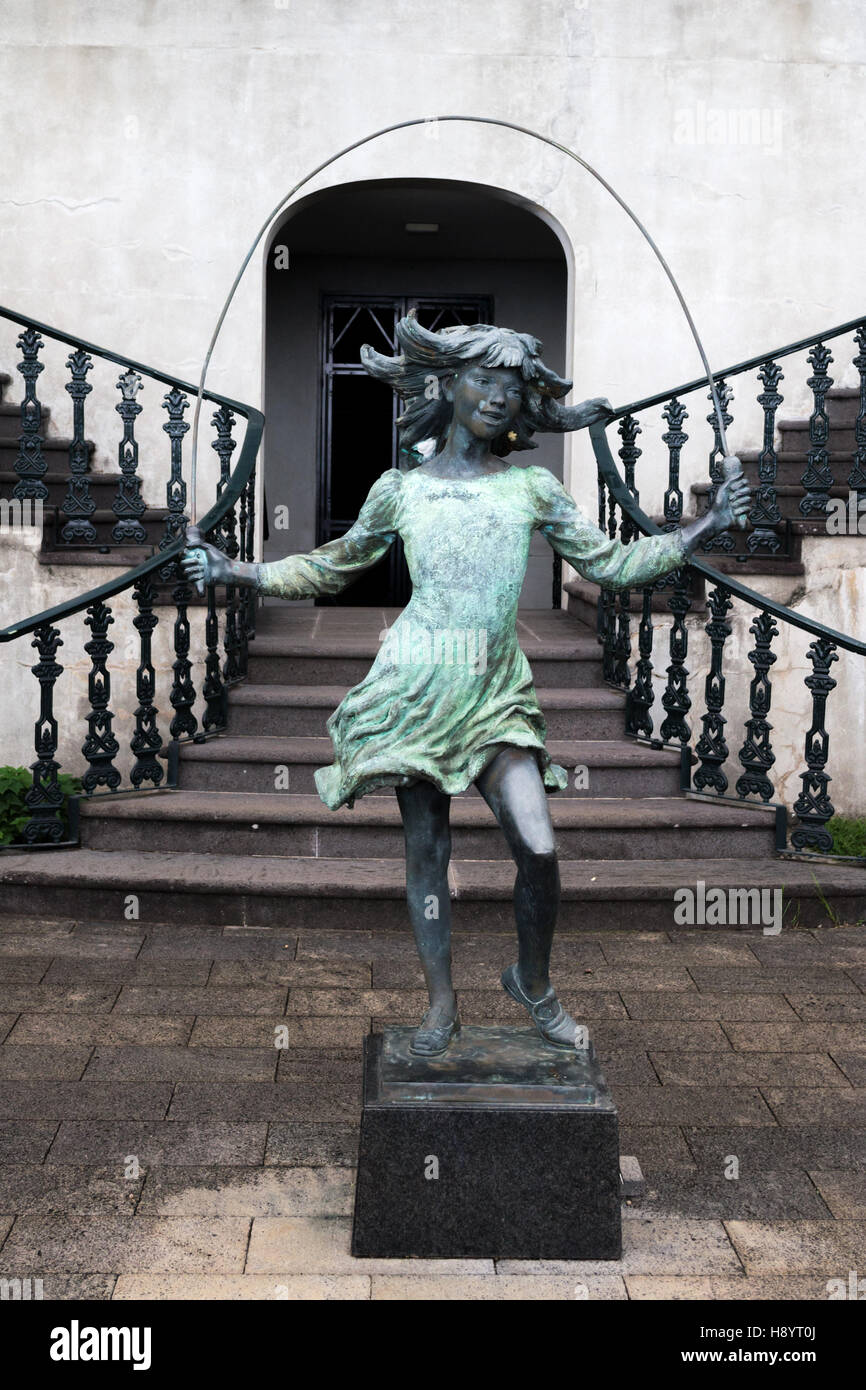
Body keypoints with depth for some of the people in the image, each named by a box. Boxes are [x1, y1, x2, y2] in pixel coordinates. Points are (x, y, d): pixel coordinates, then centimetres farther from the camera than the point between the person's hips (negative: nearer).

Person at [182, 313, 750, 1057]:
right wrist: (237, 572, 10)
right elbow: (332, 568, 16)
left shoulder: (533, 487, 6)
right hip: (416, 687, -1)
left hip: (500, 690, 1)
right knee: (426, 849, 4)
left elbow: (612, 564, 8)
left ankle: (533, 982, 15)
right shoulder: (399, 490, 4)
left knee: (538, 846, -12)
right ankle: (442, 1003, 21)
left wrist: (707, 526, 3)